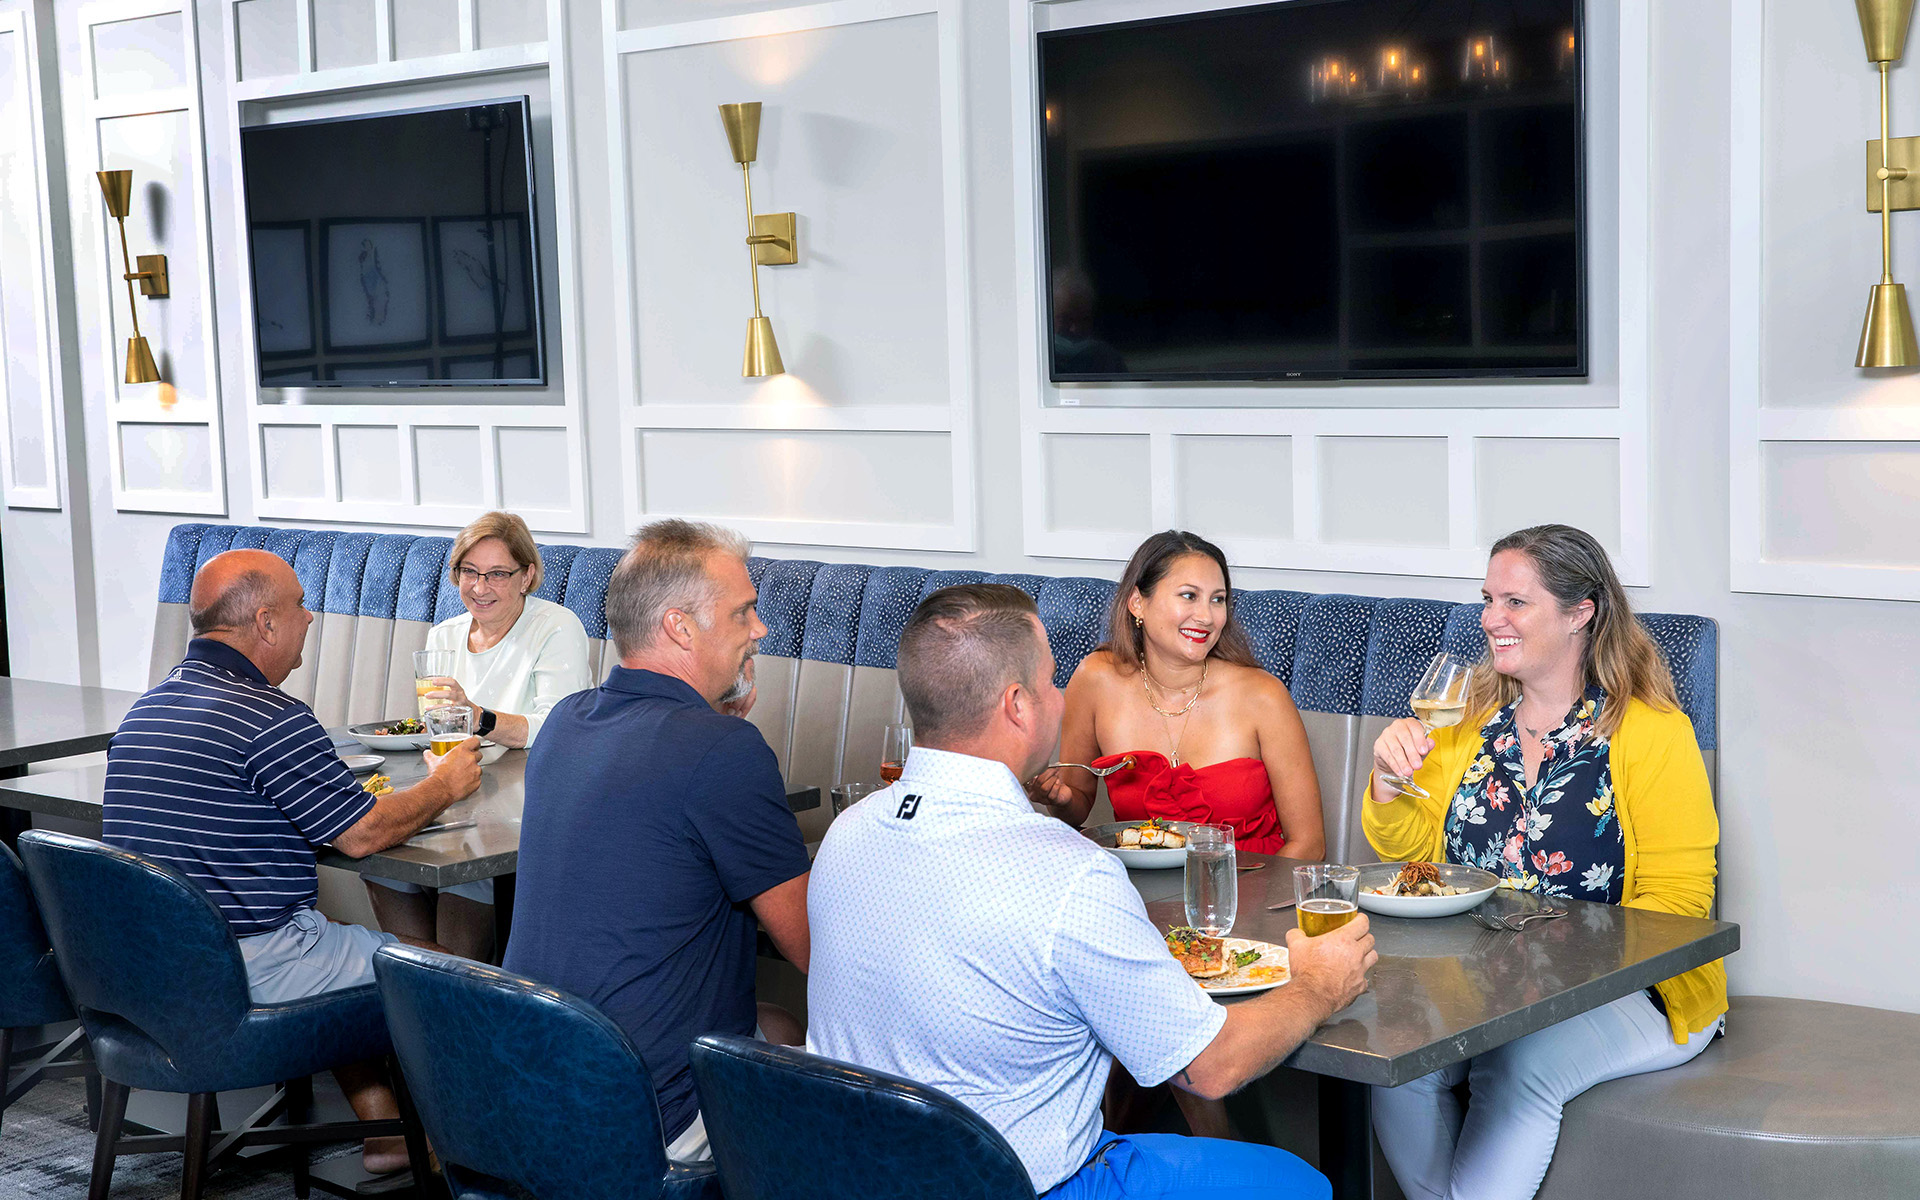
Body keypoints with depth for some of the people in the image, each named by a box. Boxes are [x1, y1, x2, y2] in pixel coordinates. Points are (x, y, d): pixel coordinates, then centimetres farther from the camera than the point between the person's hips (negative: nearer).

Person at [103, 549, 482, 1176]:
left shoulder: (144, 709, 8)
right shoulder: (271, 718, -20)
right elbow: (363, 834, -16)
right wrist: (444, 784, 2)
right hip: (249, 970, -9)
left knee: (341, 940, 30)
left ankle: (383, 1130, 30)